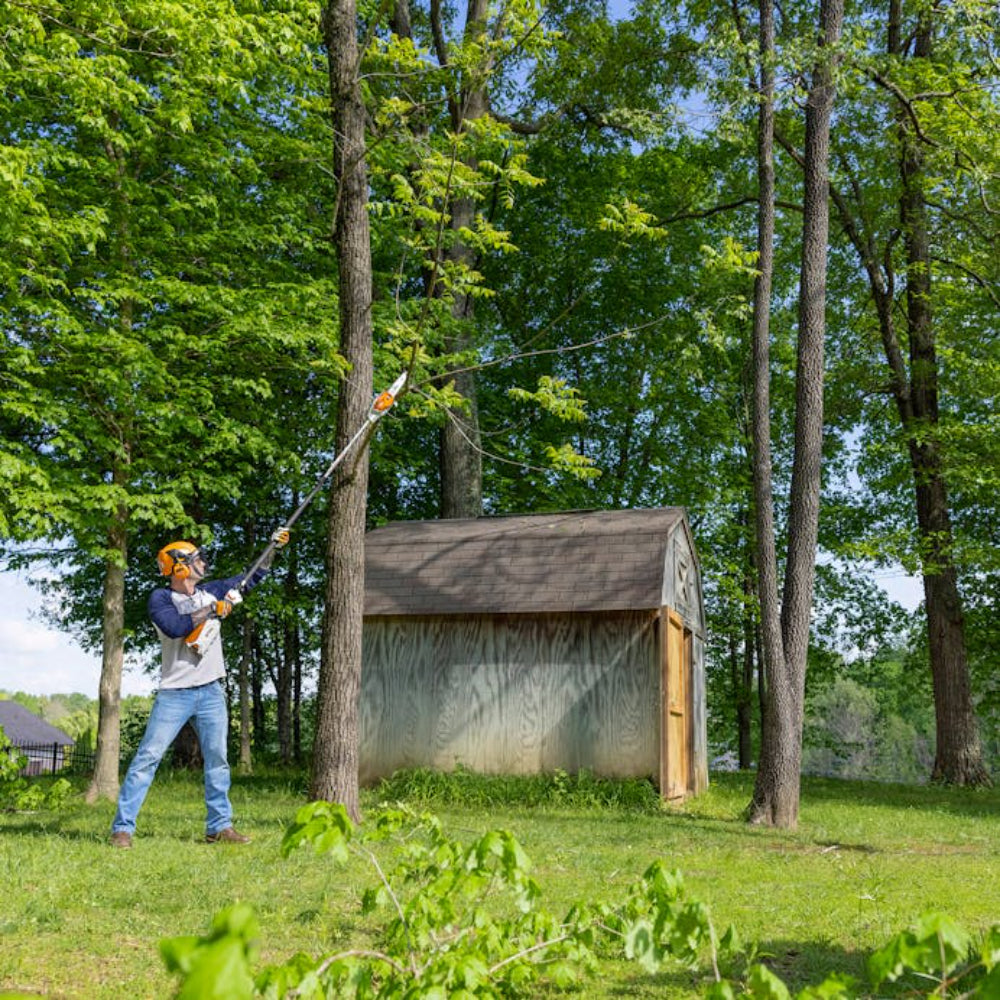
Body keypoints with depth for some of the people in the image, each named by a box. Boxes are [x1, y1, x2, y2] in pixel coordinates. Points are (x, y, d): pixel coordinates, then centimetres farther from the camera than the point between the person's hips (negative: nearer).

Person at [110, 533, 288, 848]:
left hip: (211, 692, 5)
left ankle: (219, 826, 14)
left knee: (217, 759, 6)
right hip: (174, 693, -5)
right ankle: (122, 828, -3)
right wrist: (212, 610, -19)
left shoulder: (210, 591, 11)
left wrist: (273, 547, 12)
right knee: (147, 757, -7)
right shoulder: (161, 598, -5)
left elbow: (252, 578, 19)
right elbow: (173, 627, -24)